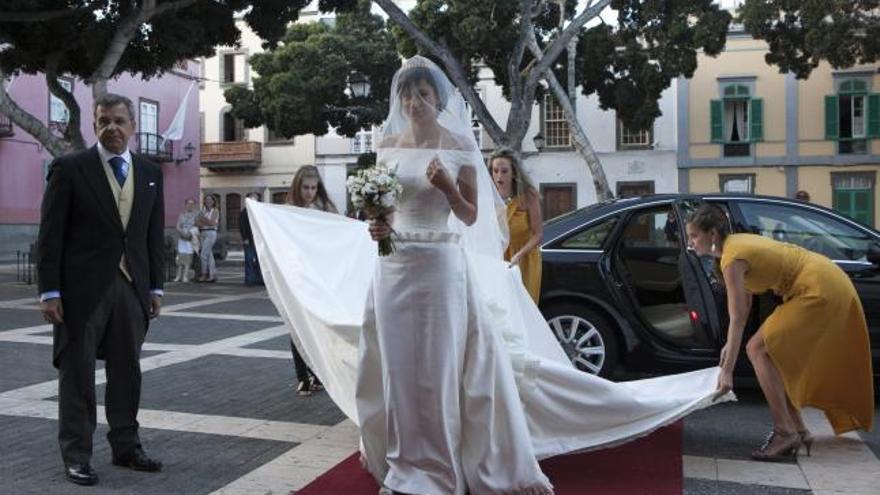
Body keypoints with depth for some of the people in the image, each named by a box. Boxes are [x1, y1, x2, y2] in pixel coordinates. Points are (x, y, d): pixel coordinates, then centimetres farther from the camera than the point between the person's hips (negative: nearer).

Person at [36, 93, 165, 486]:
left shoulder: (150, 173, 9)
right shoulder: (69, 168, -4)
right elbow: (51, 234, -6)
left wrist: (155, 287, 8)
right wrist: (49, 291, -11)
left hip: (132, 287, 4)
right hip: (82, 288, -4)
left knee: (127, 371, 11)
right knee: (77, 373, 4)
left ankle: (126, 446, 23)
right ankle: (76, 455, 15)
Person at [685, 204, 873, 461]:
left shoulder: (732, 258, -19)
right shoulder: (735, 244, 9)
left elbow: (737, 318, -22)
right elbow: (744, 303, 13)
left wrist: (727, 371, -22)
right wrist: (730, 345, 12)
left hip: (820, 289, -10)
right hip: (828, 284, 10)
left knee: (759, 349, -11)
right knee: (776, 355, 13)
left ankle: (785, 432, -8)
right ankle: (798, 431, 16)